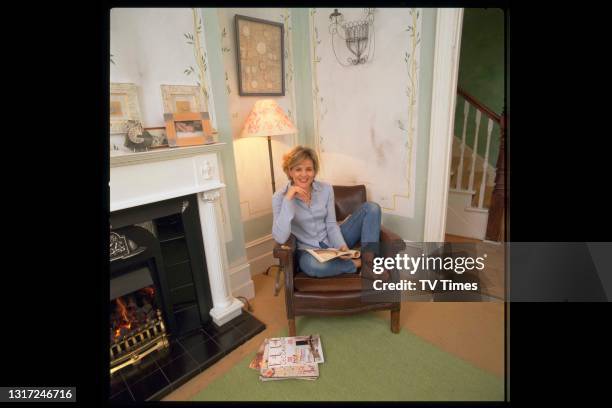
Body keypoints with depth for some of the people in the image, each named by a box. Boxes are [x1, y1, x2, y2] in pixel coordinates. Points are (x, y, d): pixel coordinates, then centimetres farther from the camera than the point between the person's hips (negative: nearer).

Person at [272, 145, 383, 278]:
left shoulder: (326, 189, -4)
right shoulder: (279, 197, -13)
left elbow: (331, 224, 0)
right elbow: (280, 238, -25)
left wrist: (341, 245, -20)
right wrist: (288, 199, -30)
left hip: (333, 243, 4)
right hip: (308, 250, -4)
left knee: (371, 208, -6)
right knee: (314, 265, -42)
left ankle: (368, 261, -20)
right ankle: (357, 263, -14)